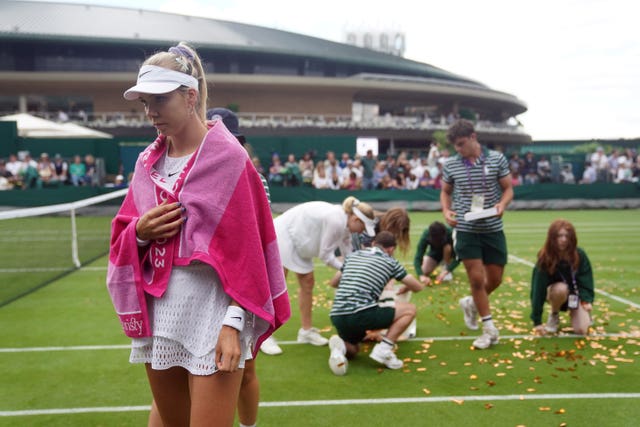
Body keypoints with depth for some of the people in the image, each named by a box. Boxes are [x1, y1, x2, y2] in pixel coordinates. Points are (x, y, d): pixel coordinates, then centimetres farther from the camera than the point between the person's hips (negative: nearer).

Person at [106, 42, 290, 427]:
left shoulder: (227, 156, -9)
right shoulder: (149, 160, 10)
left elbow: (245, 248, -12)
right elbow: (124, 238, 15)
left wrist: (233, 323, -17)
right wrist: (139, 231, -8)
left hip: (212, 313, -6)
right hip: (158, 313, 6)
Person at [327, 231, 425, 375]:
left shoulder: (352, 256, 22)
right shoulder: (390, 262, 11)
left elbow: (333, 283, 35)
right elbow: (418, 287, 20)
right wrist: (404, 290, 42)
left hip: (336, 317, 5)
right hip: (361, 313, -5)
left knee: (352, 350, 34)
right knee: (410, 309, 13)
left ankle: (341, 346, -2)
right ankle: (384, 349, 0)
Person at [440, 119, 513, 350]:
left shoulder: (497, 159, -4)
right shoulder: (450, 165, -2)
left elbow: (508, 188, 2)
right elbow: (445, 192, 11)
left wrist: (502, 204, -20)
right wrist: (446, 210, -8)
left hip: (493, 229, 1)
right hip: (466, 230, -1)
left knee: (495, 279, 8)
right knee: (476, 278, -2)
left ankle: (471, 303, 38)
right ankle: (489, 329, 12)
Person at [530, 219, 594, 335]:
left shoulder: (579, 255, -18)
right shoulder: (545, 258, -24)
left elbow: (586, 280, -12)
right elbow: (539, 288, -24)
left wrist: (587, 300, -33)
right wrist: (537, 321, -26)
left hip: (576, 294, 1)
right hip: (557, 293, -1)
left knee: (581, 330, -18)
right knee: (561, 288, -37)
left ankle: (574, 313, 18)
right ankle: (554, 315, -6)